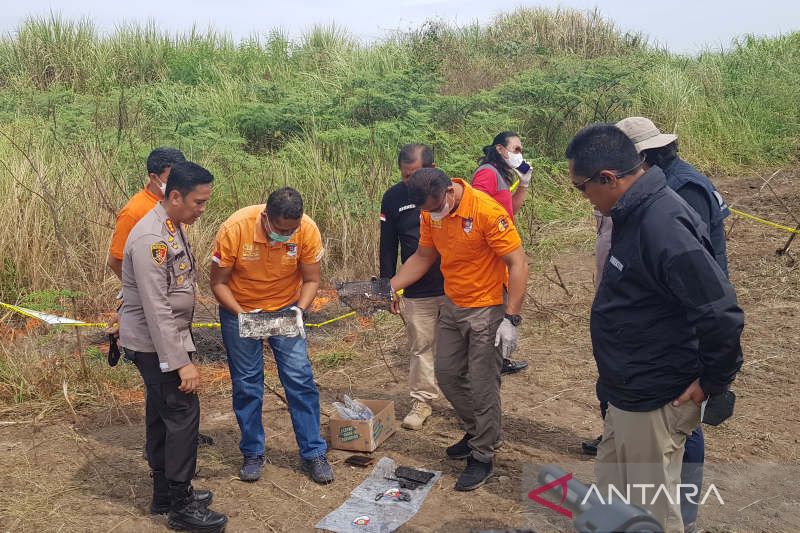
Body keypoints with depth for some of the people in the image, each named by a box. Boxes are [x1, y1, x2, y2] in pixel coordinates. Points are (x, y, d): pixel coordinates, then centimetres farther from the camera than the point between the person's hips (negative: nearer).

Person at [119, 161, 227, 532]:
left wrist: (181, 350, 16)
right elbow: (156, 309, -26)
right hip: (154, 344, -10)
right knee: (183, 414, -5)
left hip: (162, 340, 10)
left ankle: (165, 493, 29)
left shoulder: (172, 228, 7)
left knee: (163, 414, 16)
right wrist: (181, 362, -26)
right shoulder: (151, 238, -24)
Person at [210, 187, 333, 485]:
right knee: (246, 384, 5)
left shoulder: (307, 231, -23)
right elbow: (218, 282, -15)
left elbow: (311, 280, -10)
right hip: (239, 310, -1)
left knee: (300, 378, -4)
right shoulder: (234, 229, -27)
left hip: (285, 309, 1)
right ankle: (253, 454, 22)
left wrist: (299, 309, -27)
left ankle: (313, 454, 8)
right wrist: (240, 313, -28)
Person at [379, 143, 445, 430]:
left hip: (455, 287, -1)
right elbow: (387, 246, 5)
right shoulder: (393, 198, -2)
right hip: (416, 292, 1)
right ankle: (421, 401, 21)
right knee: (421, 347, 8)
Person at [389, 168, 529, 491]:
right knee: (447, 374, 16)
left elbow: (517, 263, -22)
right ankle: (477, 432, 38)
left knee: (482, 387, 1)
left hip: (487, 310, -7)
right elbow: (423, 257, 9)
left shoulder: (487, 212, -25)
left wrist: (511, 319, -25)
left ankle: (483, 458, 19)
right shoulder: (431, 214, -4)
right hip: (452, 307, 7)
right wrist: (391, 286, -2)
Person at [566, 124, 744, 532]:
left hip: (653, 399, -9)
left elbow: (721, 314, -30)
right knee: (611, 485, 26)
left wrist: (712, 382, -17)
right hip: (628, 390, 10)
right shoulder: (634, 213, 3)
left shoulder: (662, 225, -29)